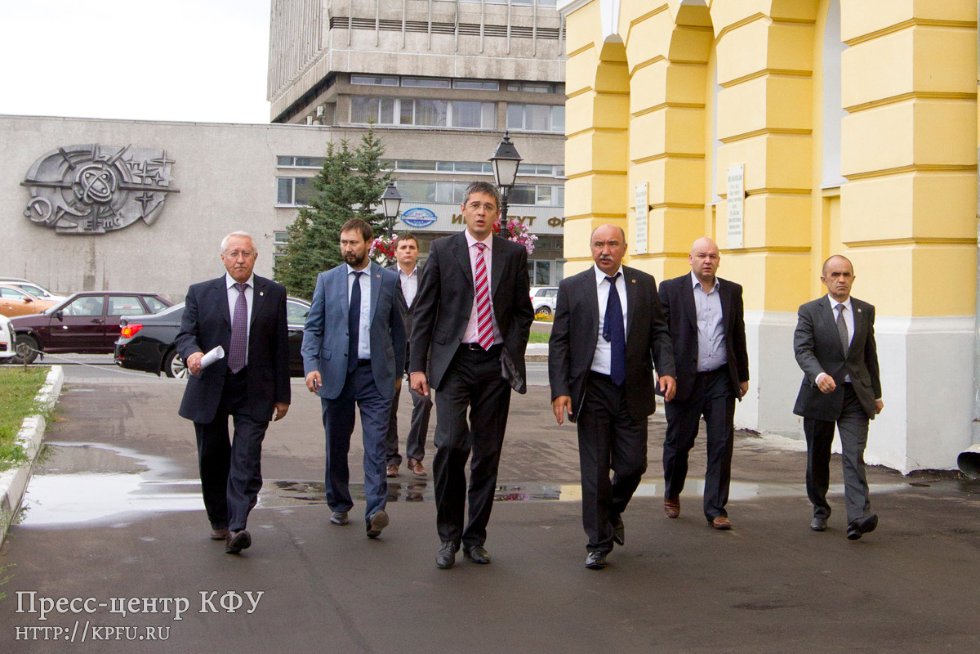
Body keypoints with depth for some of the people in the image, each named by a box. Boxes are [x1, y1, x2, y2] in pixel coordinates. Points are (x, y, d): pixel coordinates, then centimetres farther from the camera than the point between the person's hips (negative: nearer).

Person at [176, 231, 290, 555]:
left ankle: (238, 527, -17)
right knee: (212, 460, 10)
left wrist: (282, 394, 4)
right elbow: (185, 334, -1)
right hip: (209, 389, 1)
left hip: (254, 392, -1)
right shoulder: (200, 293, 5)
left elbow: (280, 346, 6)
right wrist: (192, 353, -26)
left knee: (247, 461, -12)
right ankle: (219, 521, 26)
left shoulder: (273, 293, 5)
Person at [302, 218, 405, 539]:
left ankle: (375, 511, -16)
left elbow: (397, 328, 11)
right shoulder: (327, 280, 7)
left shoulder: (388, 280, 4)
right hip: (336, 372, 2)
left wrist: (397, 370, 12)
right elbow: (313, 327, 4)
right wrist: (311, 366, -10)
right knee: (336, 446, 9)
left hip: (375, 374, -1)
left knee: (376, 444, -11)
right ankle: (339, 506, 25)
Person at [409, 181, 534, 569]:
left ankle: (475, 537, 17)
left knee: (488, 453, 5)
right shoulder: (442, 251, 3)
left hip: (495, 363, 2)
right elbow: (423, 311, 2)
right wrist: (417, 365, -4)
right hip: (453, 361, -2)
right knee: (451, 443, -15)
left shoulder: (513, 254, 7)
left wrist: (513, 355, -2)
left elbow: (523, 311, 12)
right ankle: (448, 535, 0)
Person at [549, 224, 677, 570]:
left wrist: (666, 370, -11)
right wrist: (560, 390, -10)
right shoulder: (572, 288, 0)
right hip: (592, 389, -2)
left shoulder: (644, 284, 6)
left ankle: (613, 512, 34)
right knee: (595, 469, 2)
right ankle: (599, 543, 13)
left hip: (633, 389, 2)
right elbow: (559, 343, -1)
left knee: (633, 465, 3)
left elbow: (659, 331, 5)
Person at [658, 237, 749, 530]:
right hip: (684, 381, -2)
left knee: (721, 445, -3)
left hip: (721, 380, 2)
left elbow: (738, 336, 14)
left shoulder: (732, 291, 10)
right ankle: (672, 495, 33)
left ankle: (715, 509, 4)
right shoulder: (671, 289, 0)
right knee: (678, 442, 9)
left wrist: (743, 375, 13)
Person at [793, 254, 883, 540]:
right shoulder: (810, 311, -2)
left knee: (854, 456, -13)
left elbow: (870, 354, 15)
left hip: (856, 396, 1)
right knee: (818, 458, 11)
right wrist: (818, 374, -34)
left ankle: (858, 517, -22)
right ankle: (820, 510, 30)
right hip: (821, 394, -1)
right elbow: (802, 349, -15)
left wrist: (876, 393, 16)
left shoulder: (865, 311, 8)